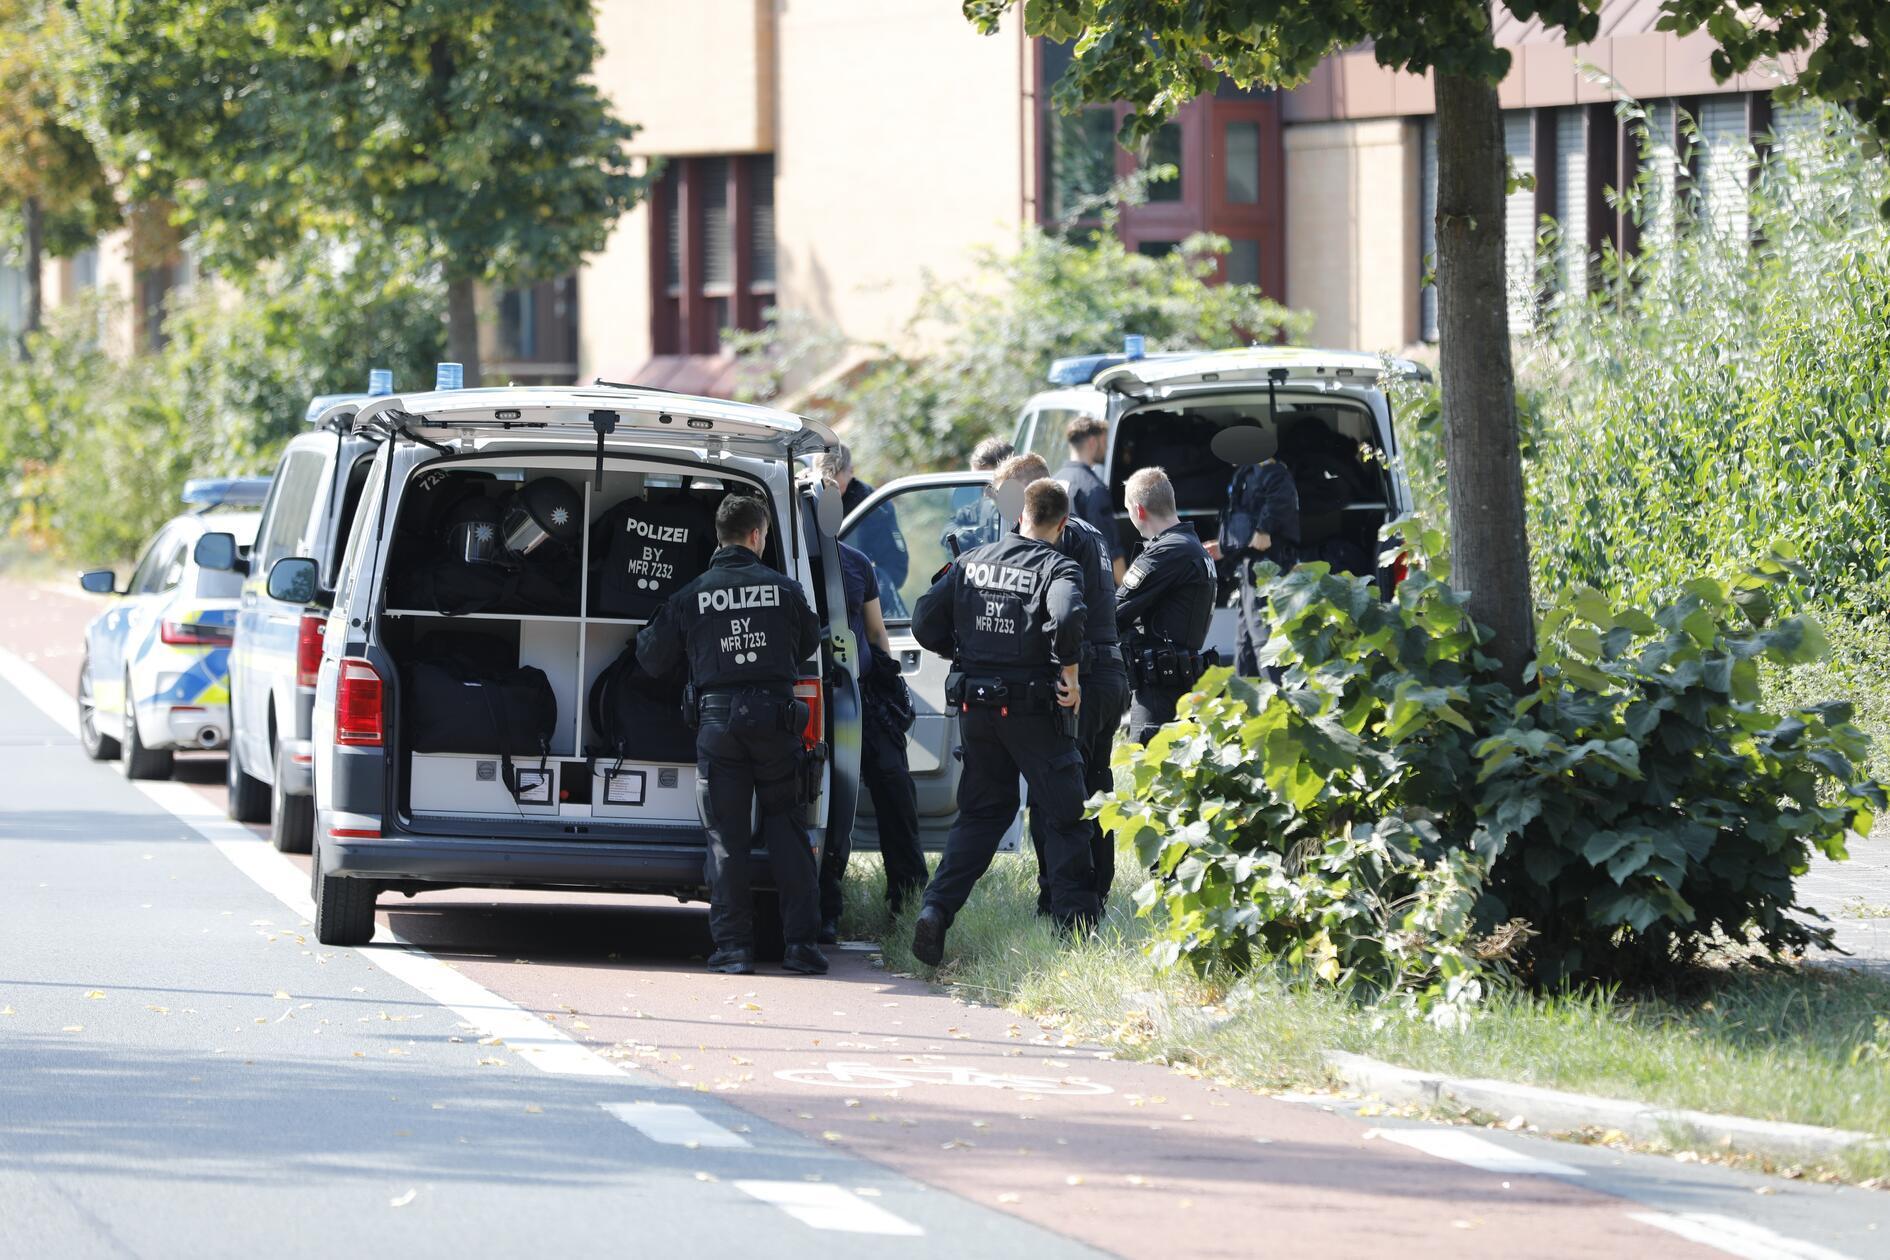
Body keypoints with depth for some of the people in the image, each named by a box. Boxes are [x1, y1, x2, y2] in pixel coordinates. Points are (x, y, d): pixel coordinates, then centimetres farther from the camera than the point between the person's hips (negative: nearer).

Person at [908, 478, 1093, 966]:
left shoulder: (971, 561, 7)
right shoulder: (1057, 568, -9)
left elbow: (926, 623, 5)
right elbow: (1065, 619, -29)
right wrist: (1069, 674, -16)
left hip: (975, 706, 5)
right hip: (1033, 707, -5)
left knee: (981, 812, 16)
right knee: (1065, 816, 6)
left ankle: (936, 910, 1)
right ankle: (1075, 923, 5)